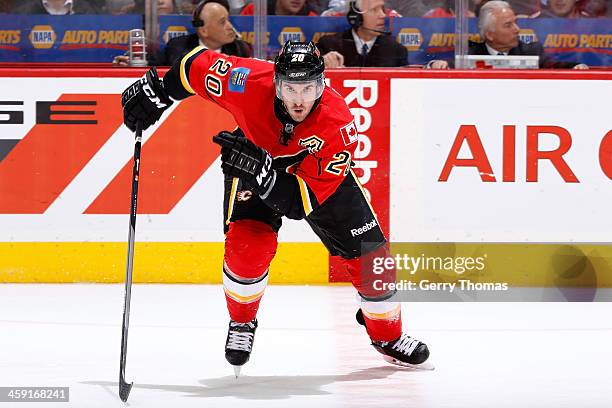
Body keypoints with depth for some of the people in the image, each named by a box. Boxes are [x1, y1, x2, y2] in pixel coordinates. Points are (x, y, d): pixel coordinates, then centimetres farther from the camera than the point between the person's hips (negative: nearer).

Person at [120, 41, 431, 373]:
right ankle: (241, 322, 9)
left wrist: (260, 171, -51)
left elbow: (307, 198, -38)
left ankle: (387, 335, 23)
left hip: (320, 172, 0)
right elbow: (199, 64, -17)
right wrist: (155, 91, -15)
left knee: (369, 252, -4)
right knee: (247, 244, -21)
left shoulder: (338, 125, -39)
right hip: (254, 156, 0)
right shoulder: (248, 82, -37)